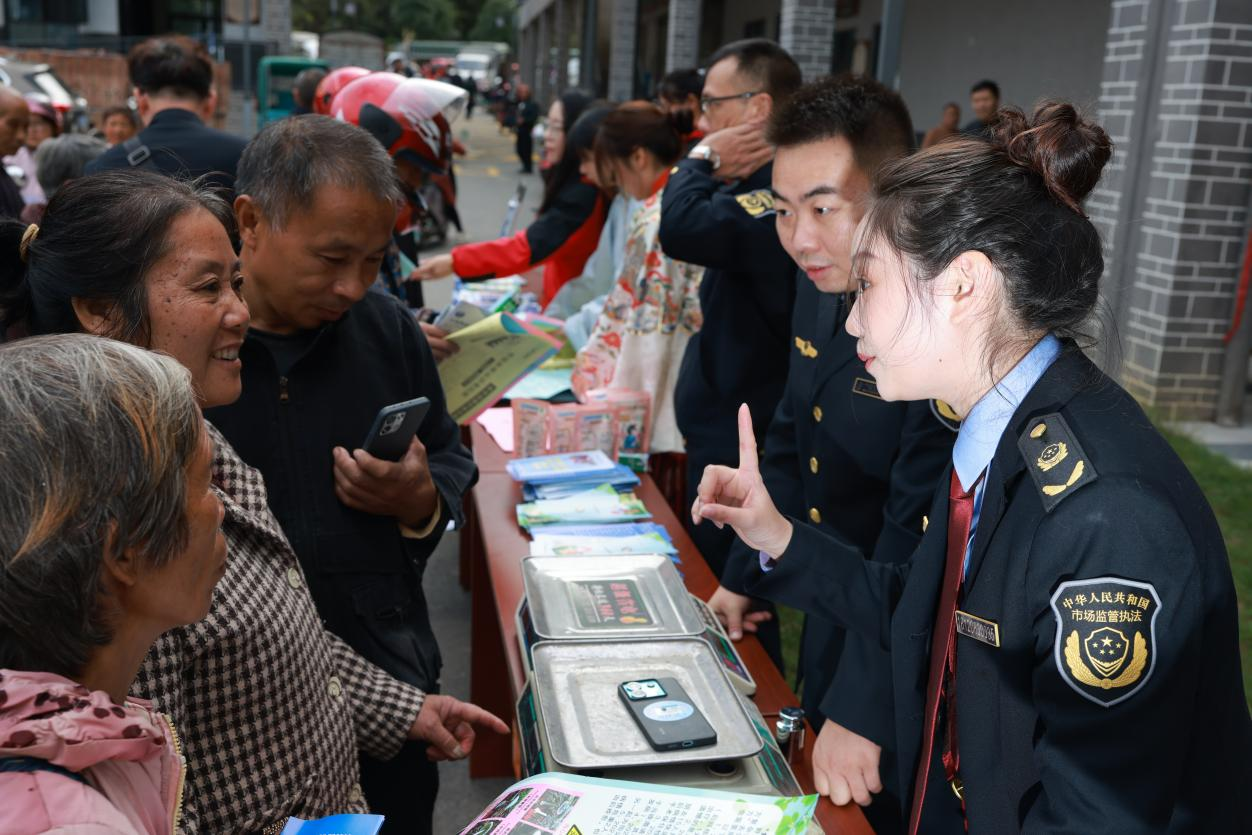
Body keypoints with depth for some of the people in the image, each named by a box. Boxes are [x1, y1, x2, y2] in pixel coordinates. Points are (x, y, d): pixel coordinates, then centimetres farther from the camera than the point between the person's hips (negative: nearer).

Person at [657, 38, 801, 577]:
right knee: (710, 581, 22)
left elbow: (683, 229, -37)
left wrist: (701, 159, -21)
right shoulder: (771, 184, 11)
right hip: (727, 424, 10)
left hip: (741, 439, -10)